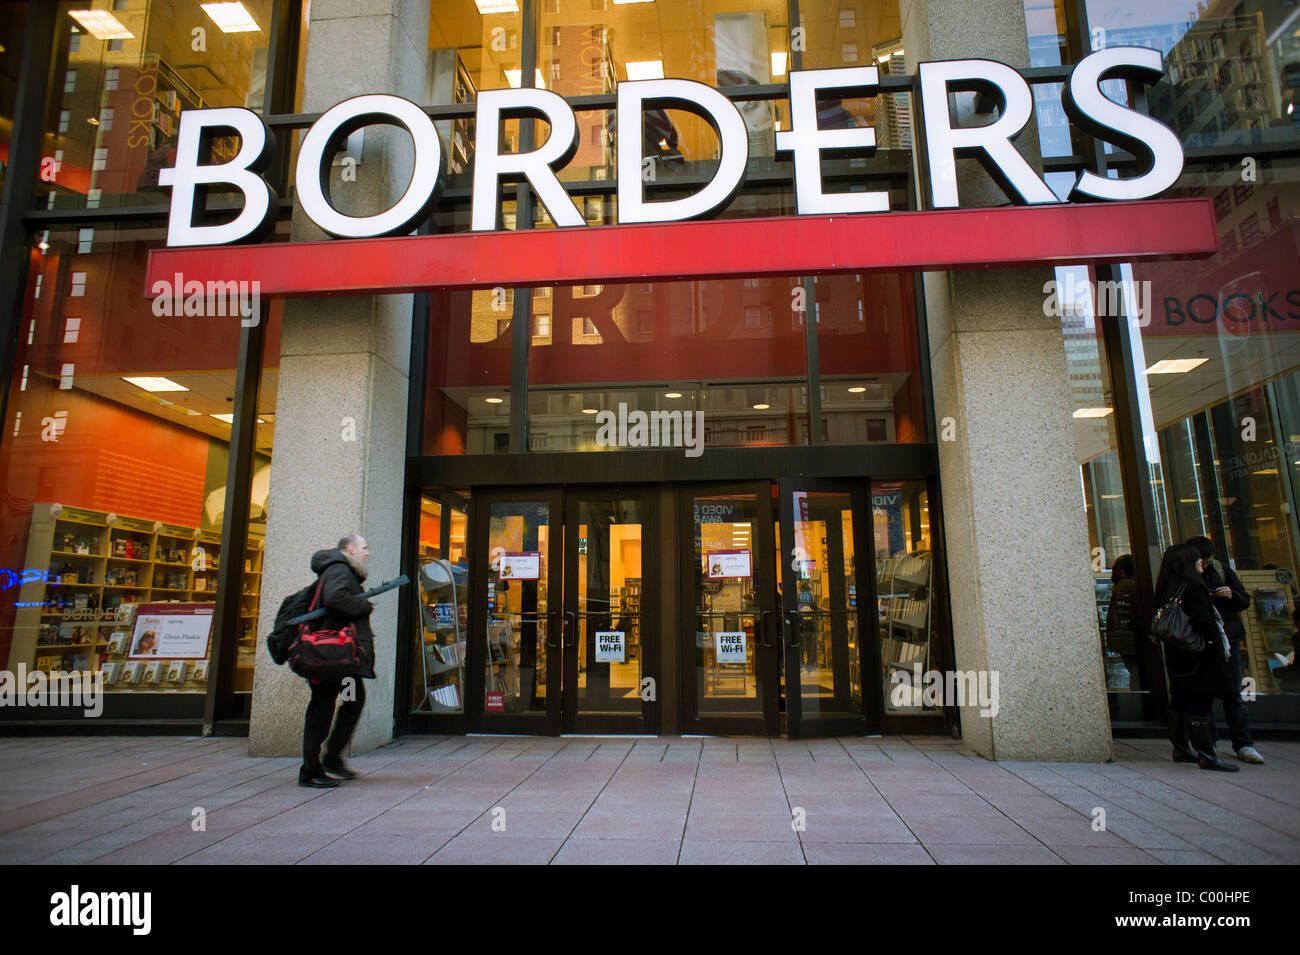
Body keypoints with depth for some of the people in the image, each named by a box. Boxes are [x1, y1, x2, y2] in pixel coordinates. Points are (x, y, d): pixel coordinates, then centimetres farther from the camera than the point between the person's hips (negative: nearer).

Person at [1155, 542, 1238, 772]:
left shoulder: (1166, 589, 10)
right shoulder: (1192, 587, -17)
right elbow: (1204, 622, -21)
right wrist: (1218, 648, -12)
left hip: (1176, 656, 9)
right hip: (1199, 656, -9)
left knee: (1179, 701, 14)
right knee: (1199, 704, -5)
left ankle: (1181, 749, 23)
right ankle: (1207, 756, -1)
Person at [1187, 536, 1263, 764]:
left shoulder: (1223, 570, 6)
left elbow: (1245, 601, 12)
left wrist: (1232, 595, -10)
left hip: (1228, 639, 2)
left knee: (1233, 694, 5)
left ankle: (1243, 744, 10)